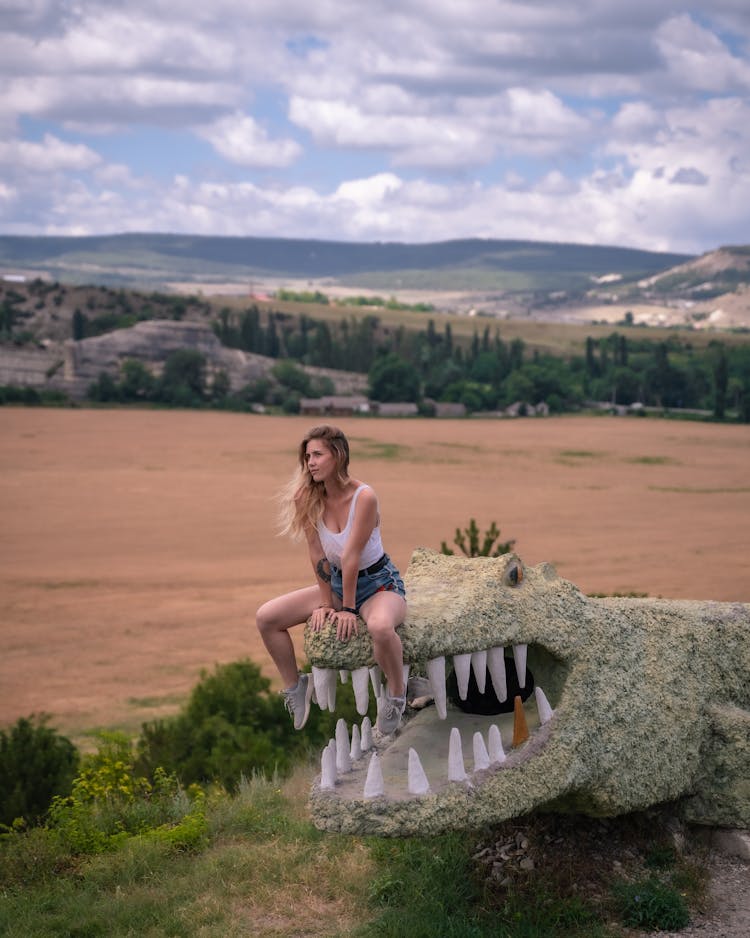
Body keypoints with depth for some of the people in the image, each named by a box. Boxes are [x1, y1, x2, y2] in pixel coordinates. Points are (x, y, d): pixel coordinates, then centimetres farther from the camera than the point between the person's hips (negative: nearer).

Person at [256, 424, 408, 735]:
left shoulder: (364, 497, -25)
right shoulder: (309, 498, -9)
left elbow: (351, 557, -22)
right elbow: (318, 556, -6)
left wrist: (348, 609, -19)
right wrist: (325, 603, -6)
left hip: (379, 582, -6)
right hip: (336, 582, 6)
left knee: (380, 626, -41)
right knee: (265, 617, -7)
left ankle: (396, 695, -14)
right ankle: (294, 687, 12)